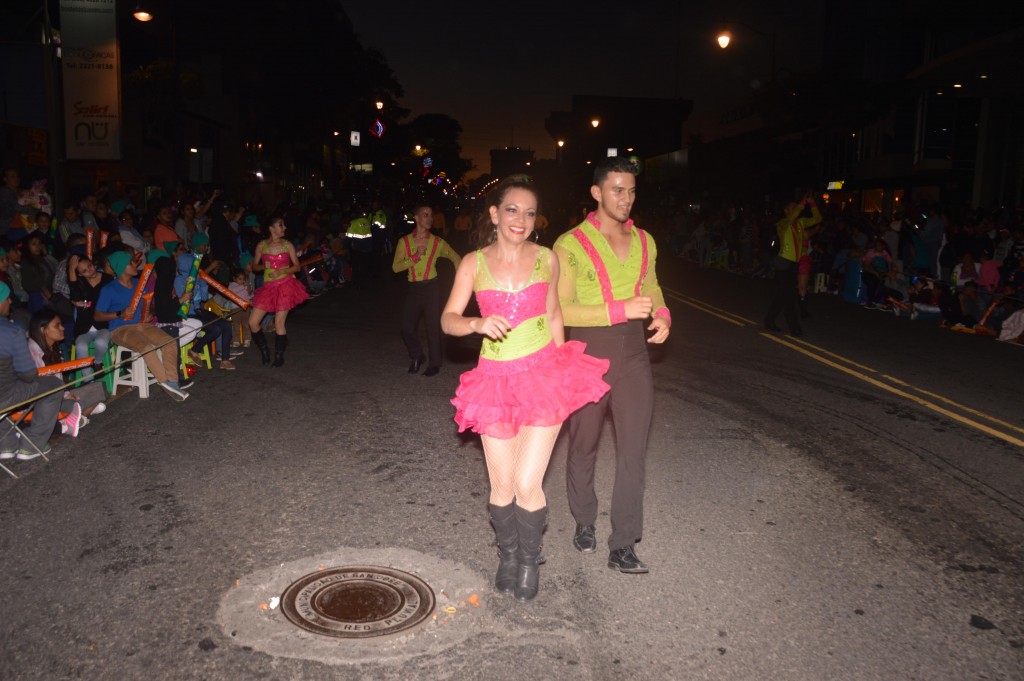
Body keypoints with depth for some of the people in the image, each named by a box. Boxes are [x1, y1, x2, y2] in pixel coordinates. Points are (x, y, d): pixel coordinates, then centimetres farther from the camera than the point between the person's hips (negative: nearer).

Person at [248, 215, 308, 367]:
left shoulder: (287, 245, 2)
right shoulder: (262, 245, 5)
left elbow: (297, 266, 1)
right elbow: (254, 266, 11)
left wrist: (281, 271, -14)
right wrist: (264, 266, -10)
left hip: (285, 285, -2)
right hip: (268, 287, 2)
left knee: (279, 323, -5)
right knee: (253, 322, -3)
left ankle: (279, 356, 12)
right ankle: (264, 351, 18)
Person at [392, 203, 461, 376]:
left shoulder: (437, 242, 3)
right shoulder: (405, 242, 2)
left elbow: (456, 258, 13)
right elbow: (396, 267, -8)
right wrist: (415, 257, -18)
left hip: (431, 287, -1)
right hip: (413, 289, 1)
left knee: (433, 327, 0)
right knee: (406, 327, 1)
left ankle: (434, 364, 14)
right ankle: (417, 356, 26)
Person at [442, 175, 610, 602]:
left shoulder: (546, 259, 2)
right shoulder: (473, 264, 0)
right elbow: (448, 320, -3)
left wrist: (562, 368, 16)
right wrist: (479, 323, -24)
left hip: (542, 377, -1)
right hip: (496, 381, 1)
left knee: (527, 485, -6)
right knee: (502, 487, 7)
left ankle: (529, 562, 22)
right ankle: (507, 556, 35)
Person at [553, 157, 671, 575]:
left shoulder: (644, 242, 9)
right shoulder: (570, 245, -8)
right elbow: (562, 308, -16)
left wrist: (661, 314, 2)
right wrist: (621, 309, -24)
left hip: (634, 352, 4)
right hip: (588, 353, -3)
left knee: (633, 450, -1)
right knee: (583, 446, 13)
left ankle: (623, 545, 7)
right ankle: (584, 522, 35)